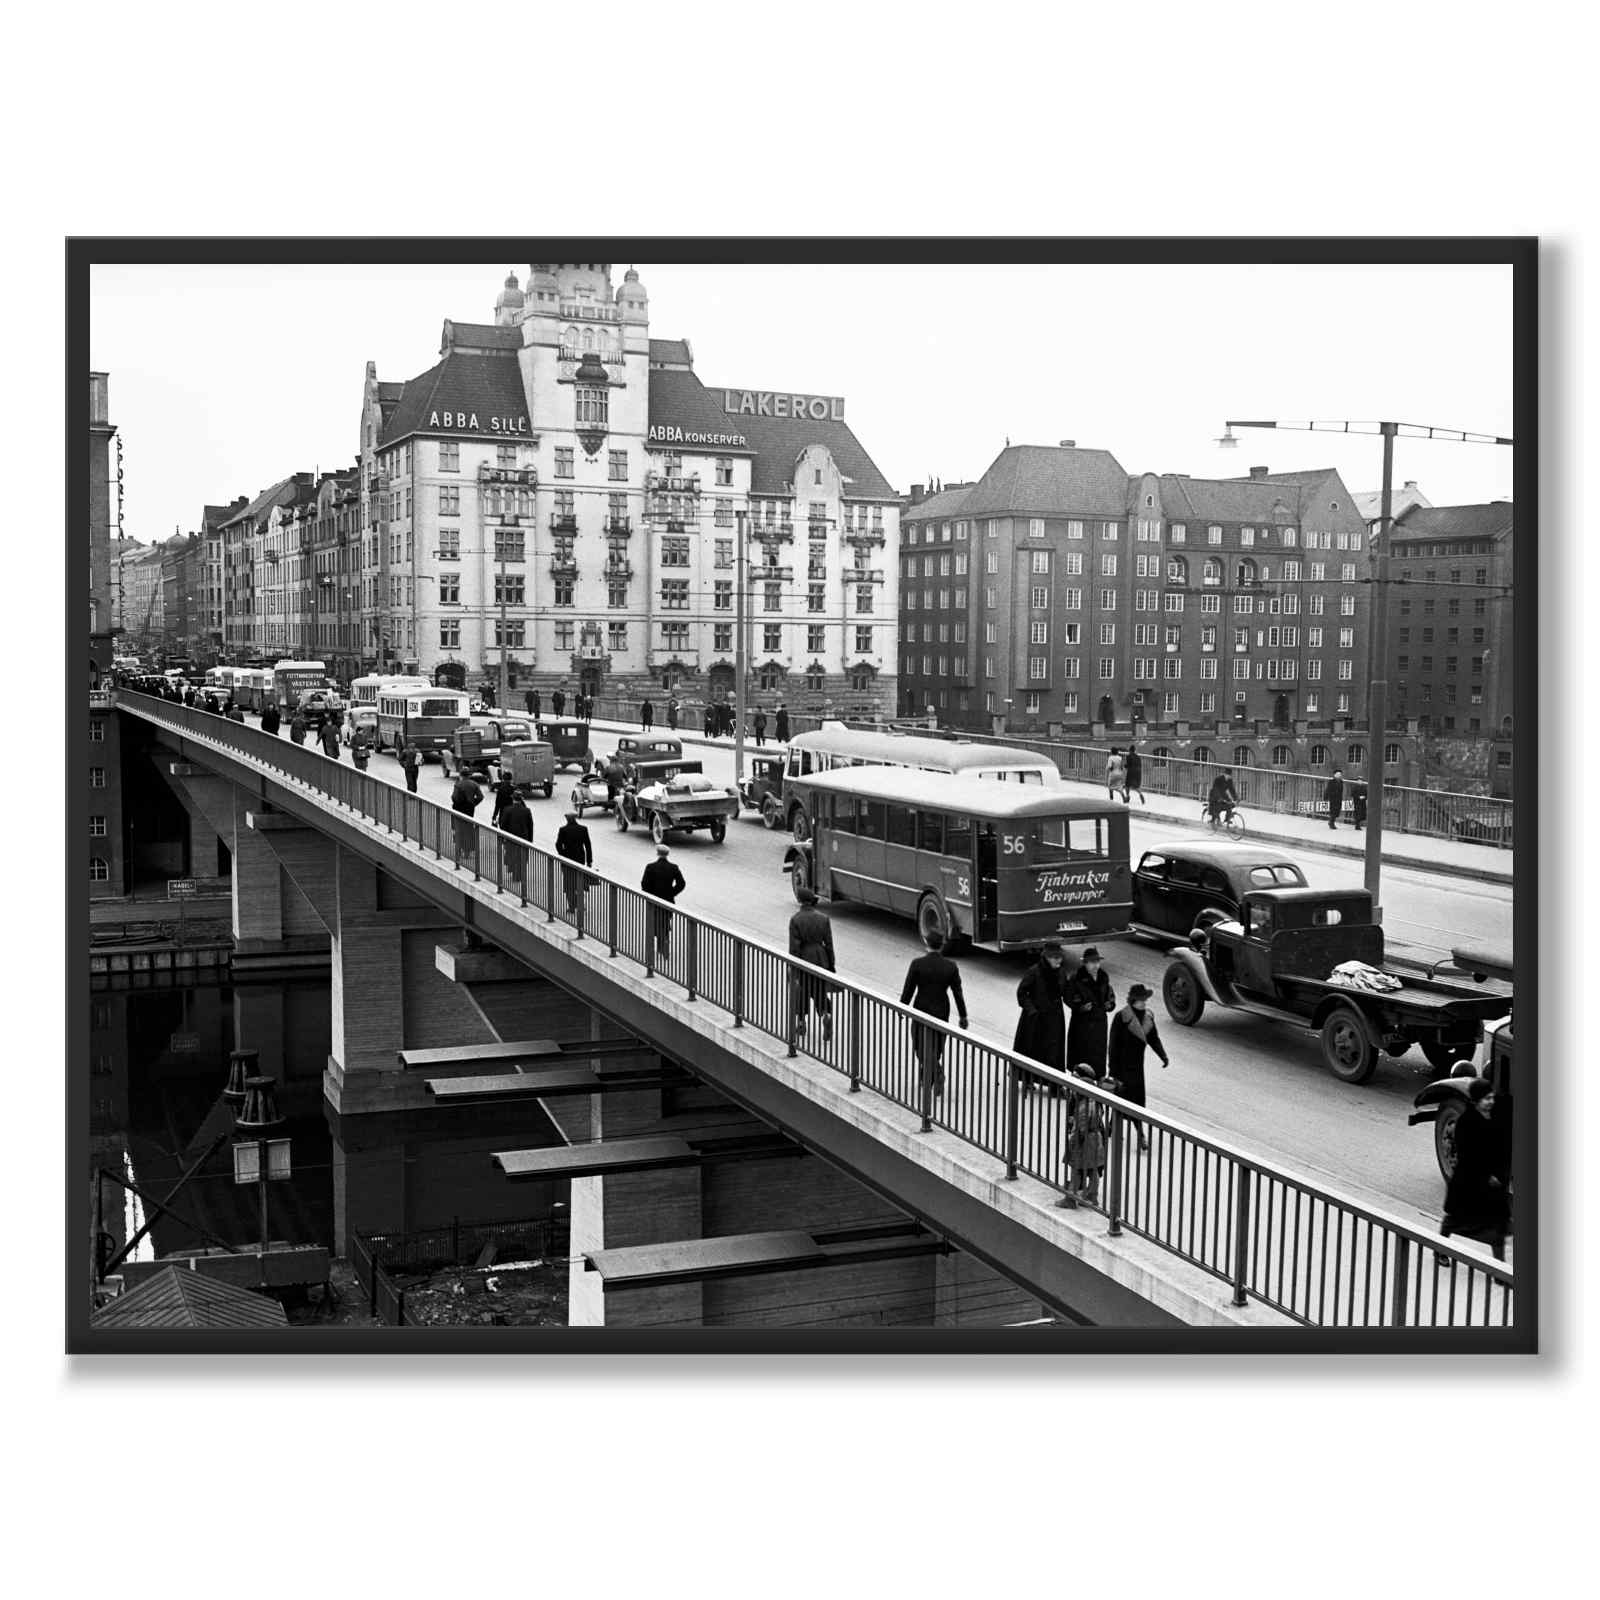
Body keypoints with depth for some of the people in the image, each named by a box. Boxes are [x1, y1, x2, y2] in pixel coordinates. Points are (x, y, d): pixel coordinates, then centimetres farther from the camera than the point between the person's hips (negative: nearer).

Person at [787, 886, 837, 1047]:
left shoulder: (795, 920, -14)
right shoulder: (823, 918, -5)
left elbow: (794, 946, -13)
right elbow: (829, 943, -1)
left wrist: (792, 968, -5)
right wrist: (831, 965, 8)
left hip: (803, 959, -2)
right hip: (820, 959, 2)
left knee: (802, 991, 19)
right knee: (820, 991, 13)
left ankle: (801, 1022, 28)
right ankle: (826, 1014, -13)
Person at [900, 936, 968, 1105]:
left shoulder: (917, 964, -15)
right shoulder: (951, 966, -9)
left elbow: (908, 990, -10)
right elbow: (957, 992, -3)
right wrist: (963, 1015, 6)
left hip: (921, 1011, -2)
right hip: (941, 1011, 3)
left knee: (922, 1047, 8)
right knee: (935, 1047, 18)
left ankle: (938, 1074, -17)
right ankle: (928, 1081, 29)